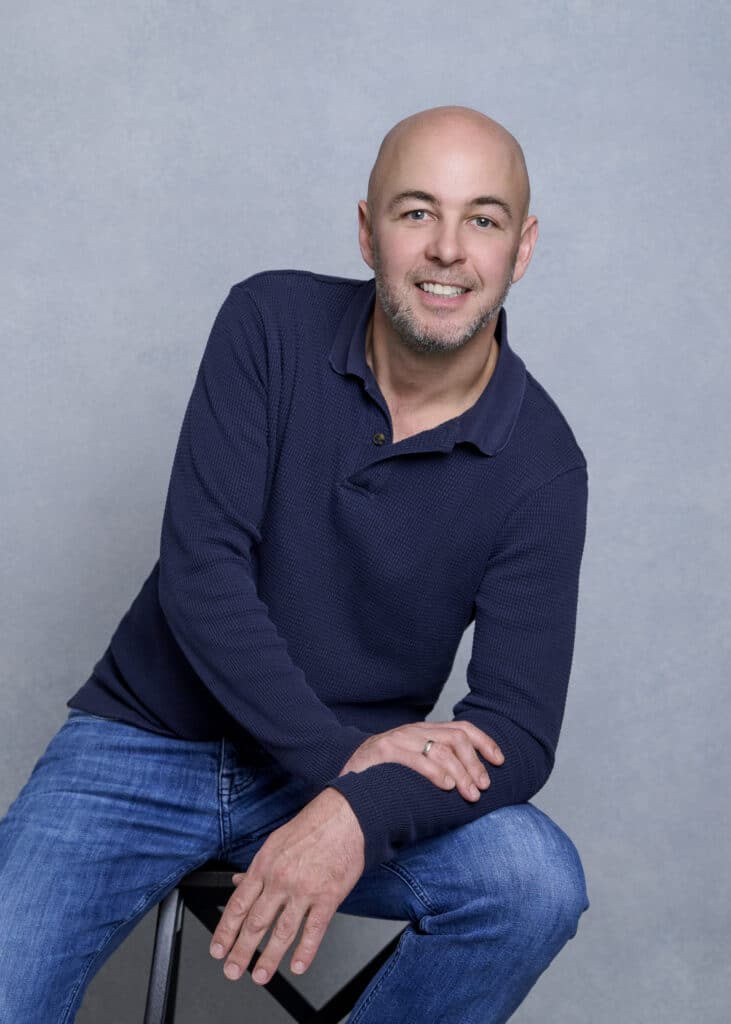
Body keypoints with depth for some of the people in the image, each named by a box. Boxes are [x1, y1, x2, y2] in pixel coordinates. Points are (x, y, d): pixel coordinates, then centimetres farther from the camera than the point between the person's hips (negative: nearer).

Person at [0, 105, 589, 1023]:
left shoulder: (540, 466, -10)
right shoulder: (272, 324, -9)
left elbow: (517, 732, -14)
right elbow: (200, 573, -15)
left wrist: (358, 812, -33)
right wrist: (343, 750, -22)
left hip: (350, 767, 1)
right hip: (147, 739, -1)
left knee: (539, 884, -25)